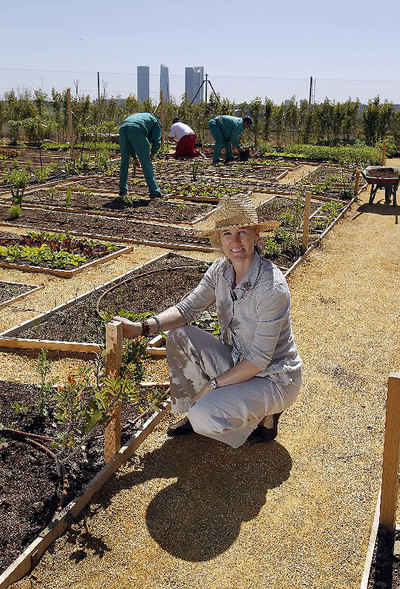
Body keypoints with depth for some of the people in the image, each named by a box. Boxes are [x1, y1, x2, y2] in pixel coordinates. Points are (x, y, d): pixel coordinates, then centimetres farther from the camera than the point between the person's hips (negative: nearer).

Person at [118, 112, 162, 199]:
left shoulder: (137, 116, 43)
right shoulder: (156, 121, 27)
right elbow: (157, 141, 10)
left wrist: (134, 157, 40)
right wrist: (153, 153, 26)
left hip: (123, 128, 5)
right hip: (136, 130, -5)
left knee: (124, 162, 19)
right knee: (146, 163, 2)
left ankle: (122, 190, 23)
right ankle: (154, 191, 4)